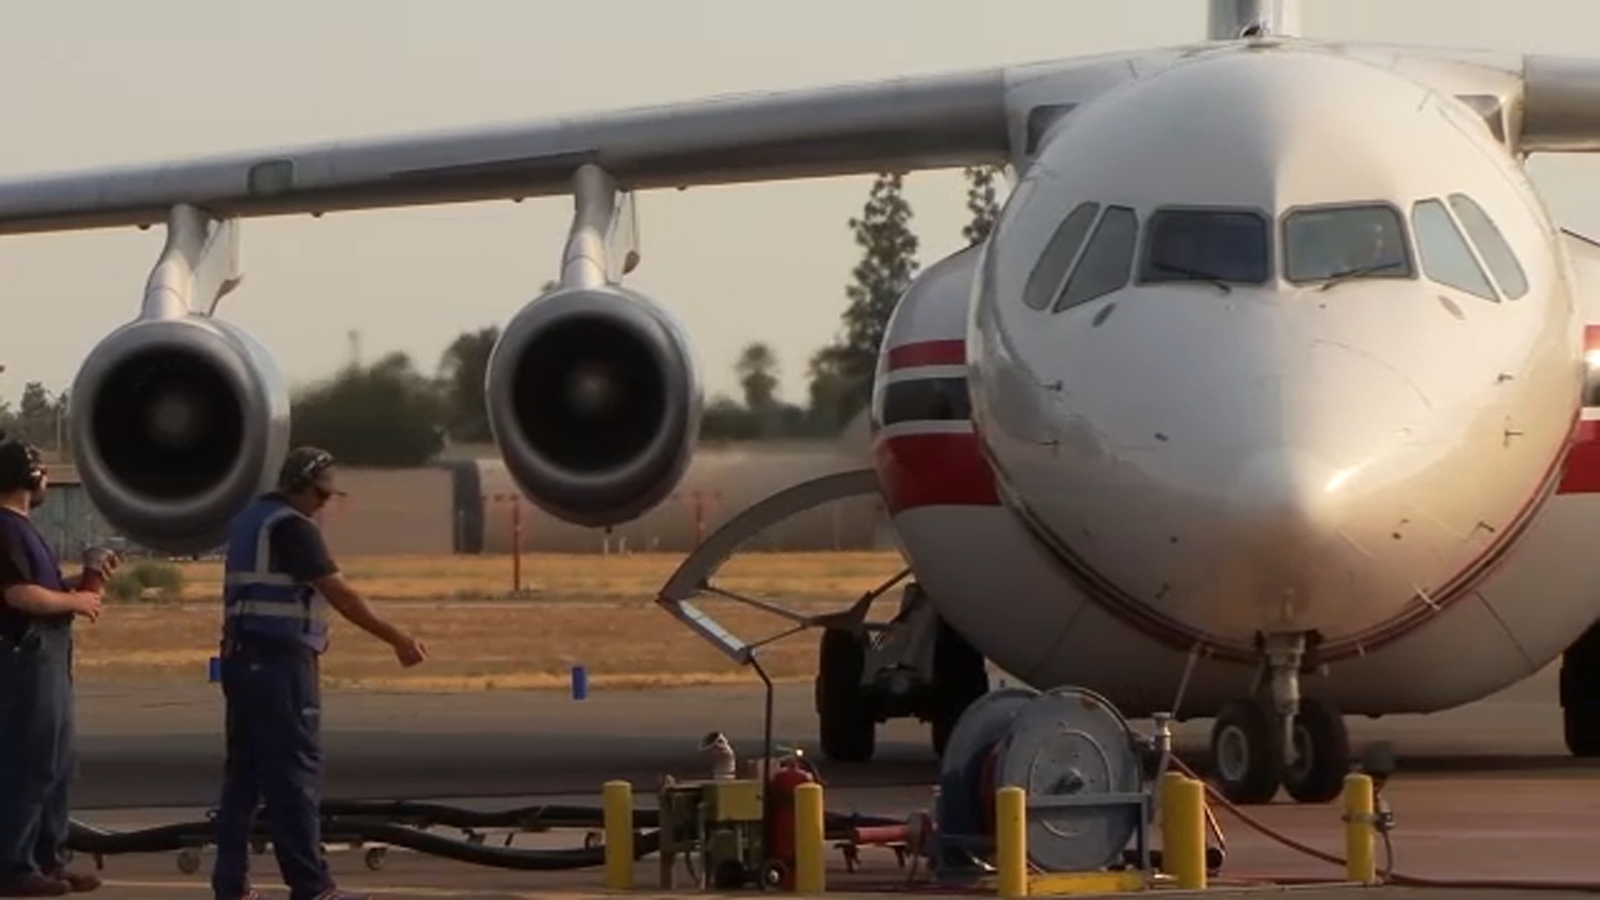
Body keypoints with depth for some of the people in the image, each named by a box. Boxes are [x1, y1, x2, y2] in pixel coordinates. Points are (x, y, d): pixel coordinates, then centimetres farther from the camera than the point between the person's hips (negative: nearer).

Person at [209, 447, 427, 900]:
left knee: (244, 771, 10)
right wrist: (397, 639, -16)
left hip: (242, 656, 9)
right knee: (295, 773, -7)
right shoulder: (291, 527, -12)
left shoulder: (249, 521, 17)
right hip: (280, 659, -9)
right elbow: (340, 594, -17)